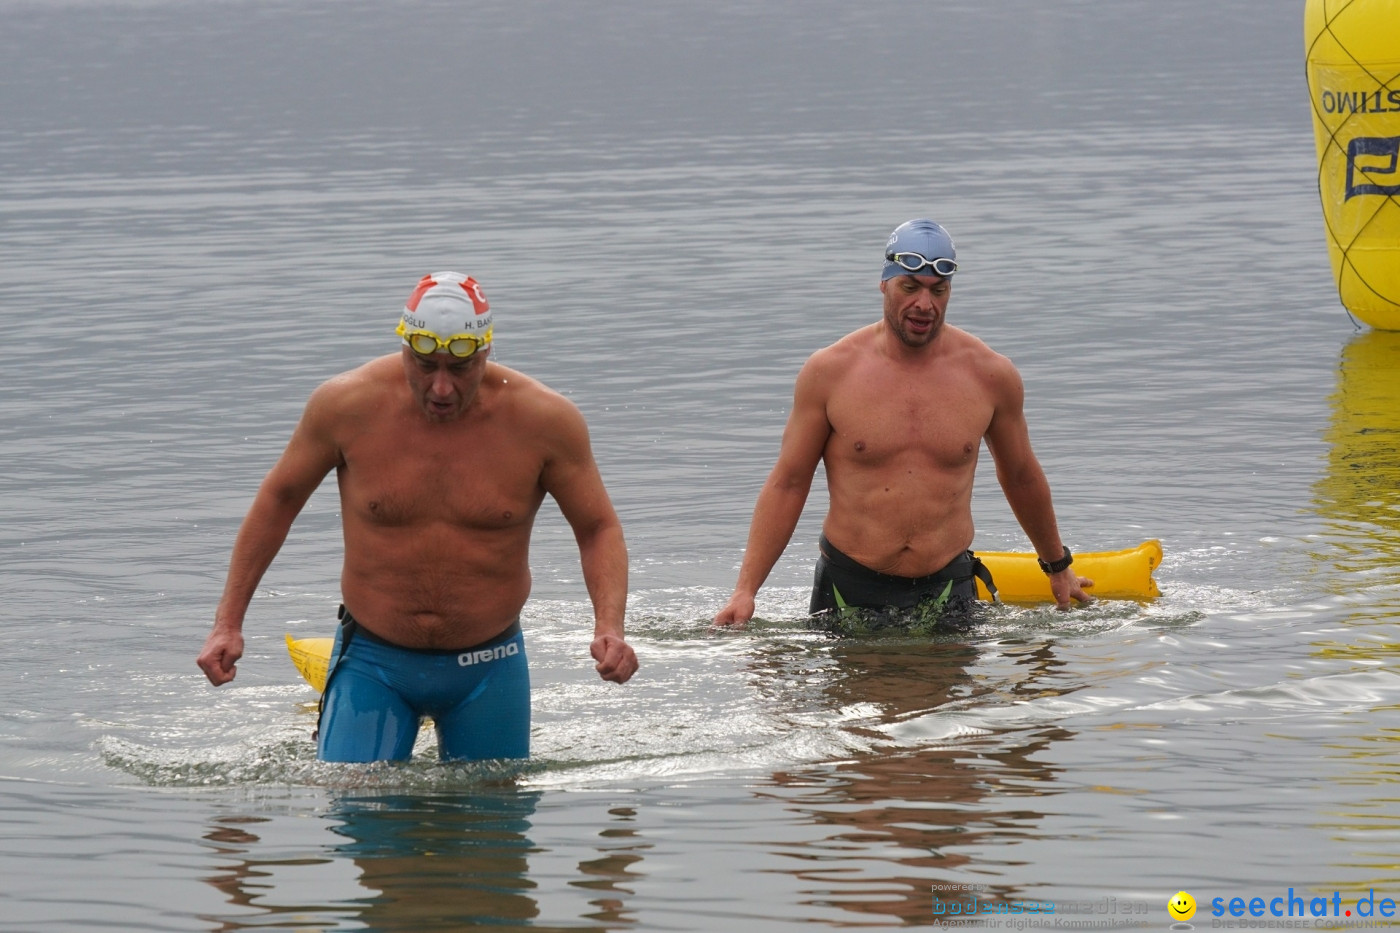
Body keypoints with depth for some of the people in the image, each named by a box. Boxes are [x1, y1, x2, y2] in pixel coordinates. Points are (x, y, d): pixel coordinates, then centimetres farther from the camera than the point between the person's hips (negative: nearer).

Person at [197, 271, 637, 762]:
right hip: (371, 665, -1)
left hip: (488, 670, 1)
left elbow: (598, 528, -1)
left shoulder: (543, 419, -12)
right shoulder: (347, 405, -12)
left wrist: (609, 628, -19)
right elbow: (279, 499, 3)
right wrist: (228, 622, 1)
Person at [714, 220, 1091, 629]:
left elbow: (1021, 477, 16)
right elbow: (787, 484, 0)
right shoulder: (829, 372, -4)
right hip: (850, 588, -1)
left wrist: (1058, 567, 28)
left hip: (946, 590, 1)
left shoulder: (989, 375, 0)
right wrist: (745, 590, -6)